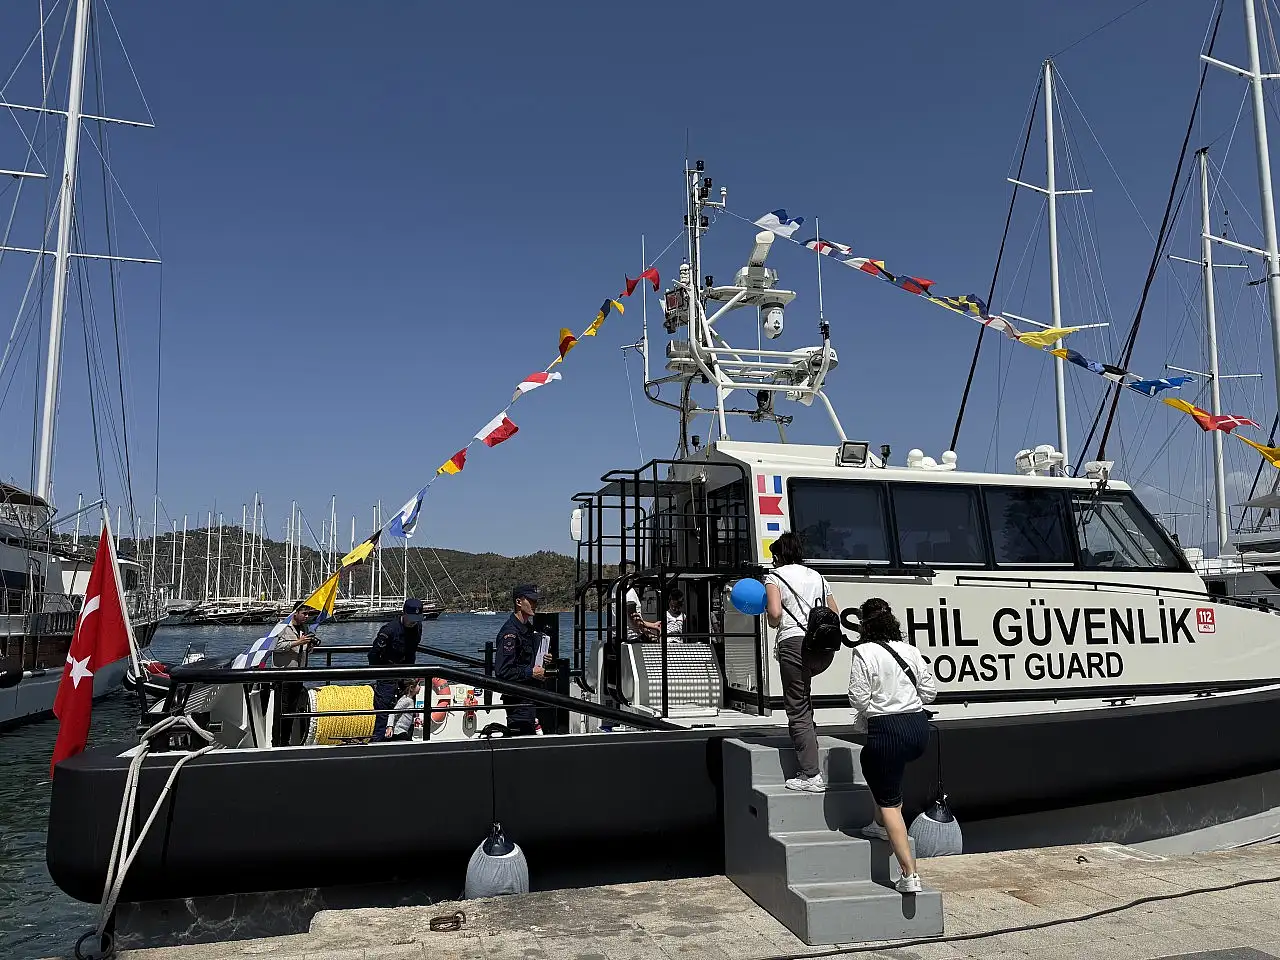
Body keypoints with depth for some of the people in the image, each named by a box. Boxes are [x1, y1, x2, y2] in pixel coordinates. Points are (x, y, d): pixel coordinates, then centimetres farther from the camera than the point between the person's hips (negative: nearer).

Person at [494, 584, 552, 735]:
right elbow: (502, 672, -24)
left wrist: (543, 661, 10)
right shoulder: (510, 633, -17)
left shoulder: (529, 629, 15)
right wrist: (531, 672, -18)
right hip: (517, 699, -10)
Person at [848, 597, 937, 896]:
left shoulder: (864, 653, -10)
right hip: (919, 726, 7)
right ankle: (881, 825, 41)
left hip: (887, 730, -7)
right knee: (870, 761, 34)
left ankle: (910, 876, 0)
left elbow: (859, 699, -11)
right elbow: (930, 691, 8)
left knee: (889, 802, 4)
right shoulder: (910, 650, 7)